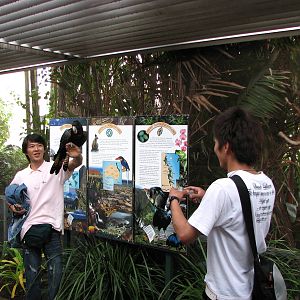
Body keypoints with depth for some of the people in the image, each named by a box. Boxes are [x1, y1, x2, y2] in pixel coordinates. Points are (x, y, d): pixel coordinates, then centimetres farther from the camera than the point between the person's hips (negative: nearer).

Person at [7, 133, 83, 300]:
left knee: (56, 271, -1)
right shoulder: (20, 176, 9)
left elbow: (76, 164, -19)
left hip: (52, 227, -3)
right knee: (32, 272, 11)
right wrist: (13, 207, -1)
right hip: (29, 228, 3)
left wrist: (77, 156, -43)